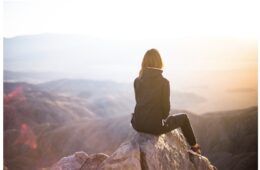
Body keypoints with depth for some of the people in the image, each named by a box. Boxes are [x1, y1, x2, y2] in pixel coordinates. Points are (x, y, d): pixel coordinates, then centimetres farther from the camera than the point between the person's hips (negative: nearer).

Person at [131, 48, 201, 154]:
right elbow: (165, 105, -8)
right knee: (183, 117, 22)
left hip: (137, 124, 5)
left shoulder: (137, 81, 0)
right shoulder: (163, 82, -12)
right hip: (155, 126, -4)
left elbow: (139, 102, 10)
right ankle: (194, 146, 38)